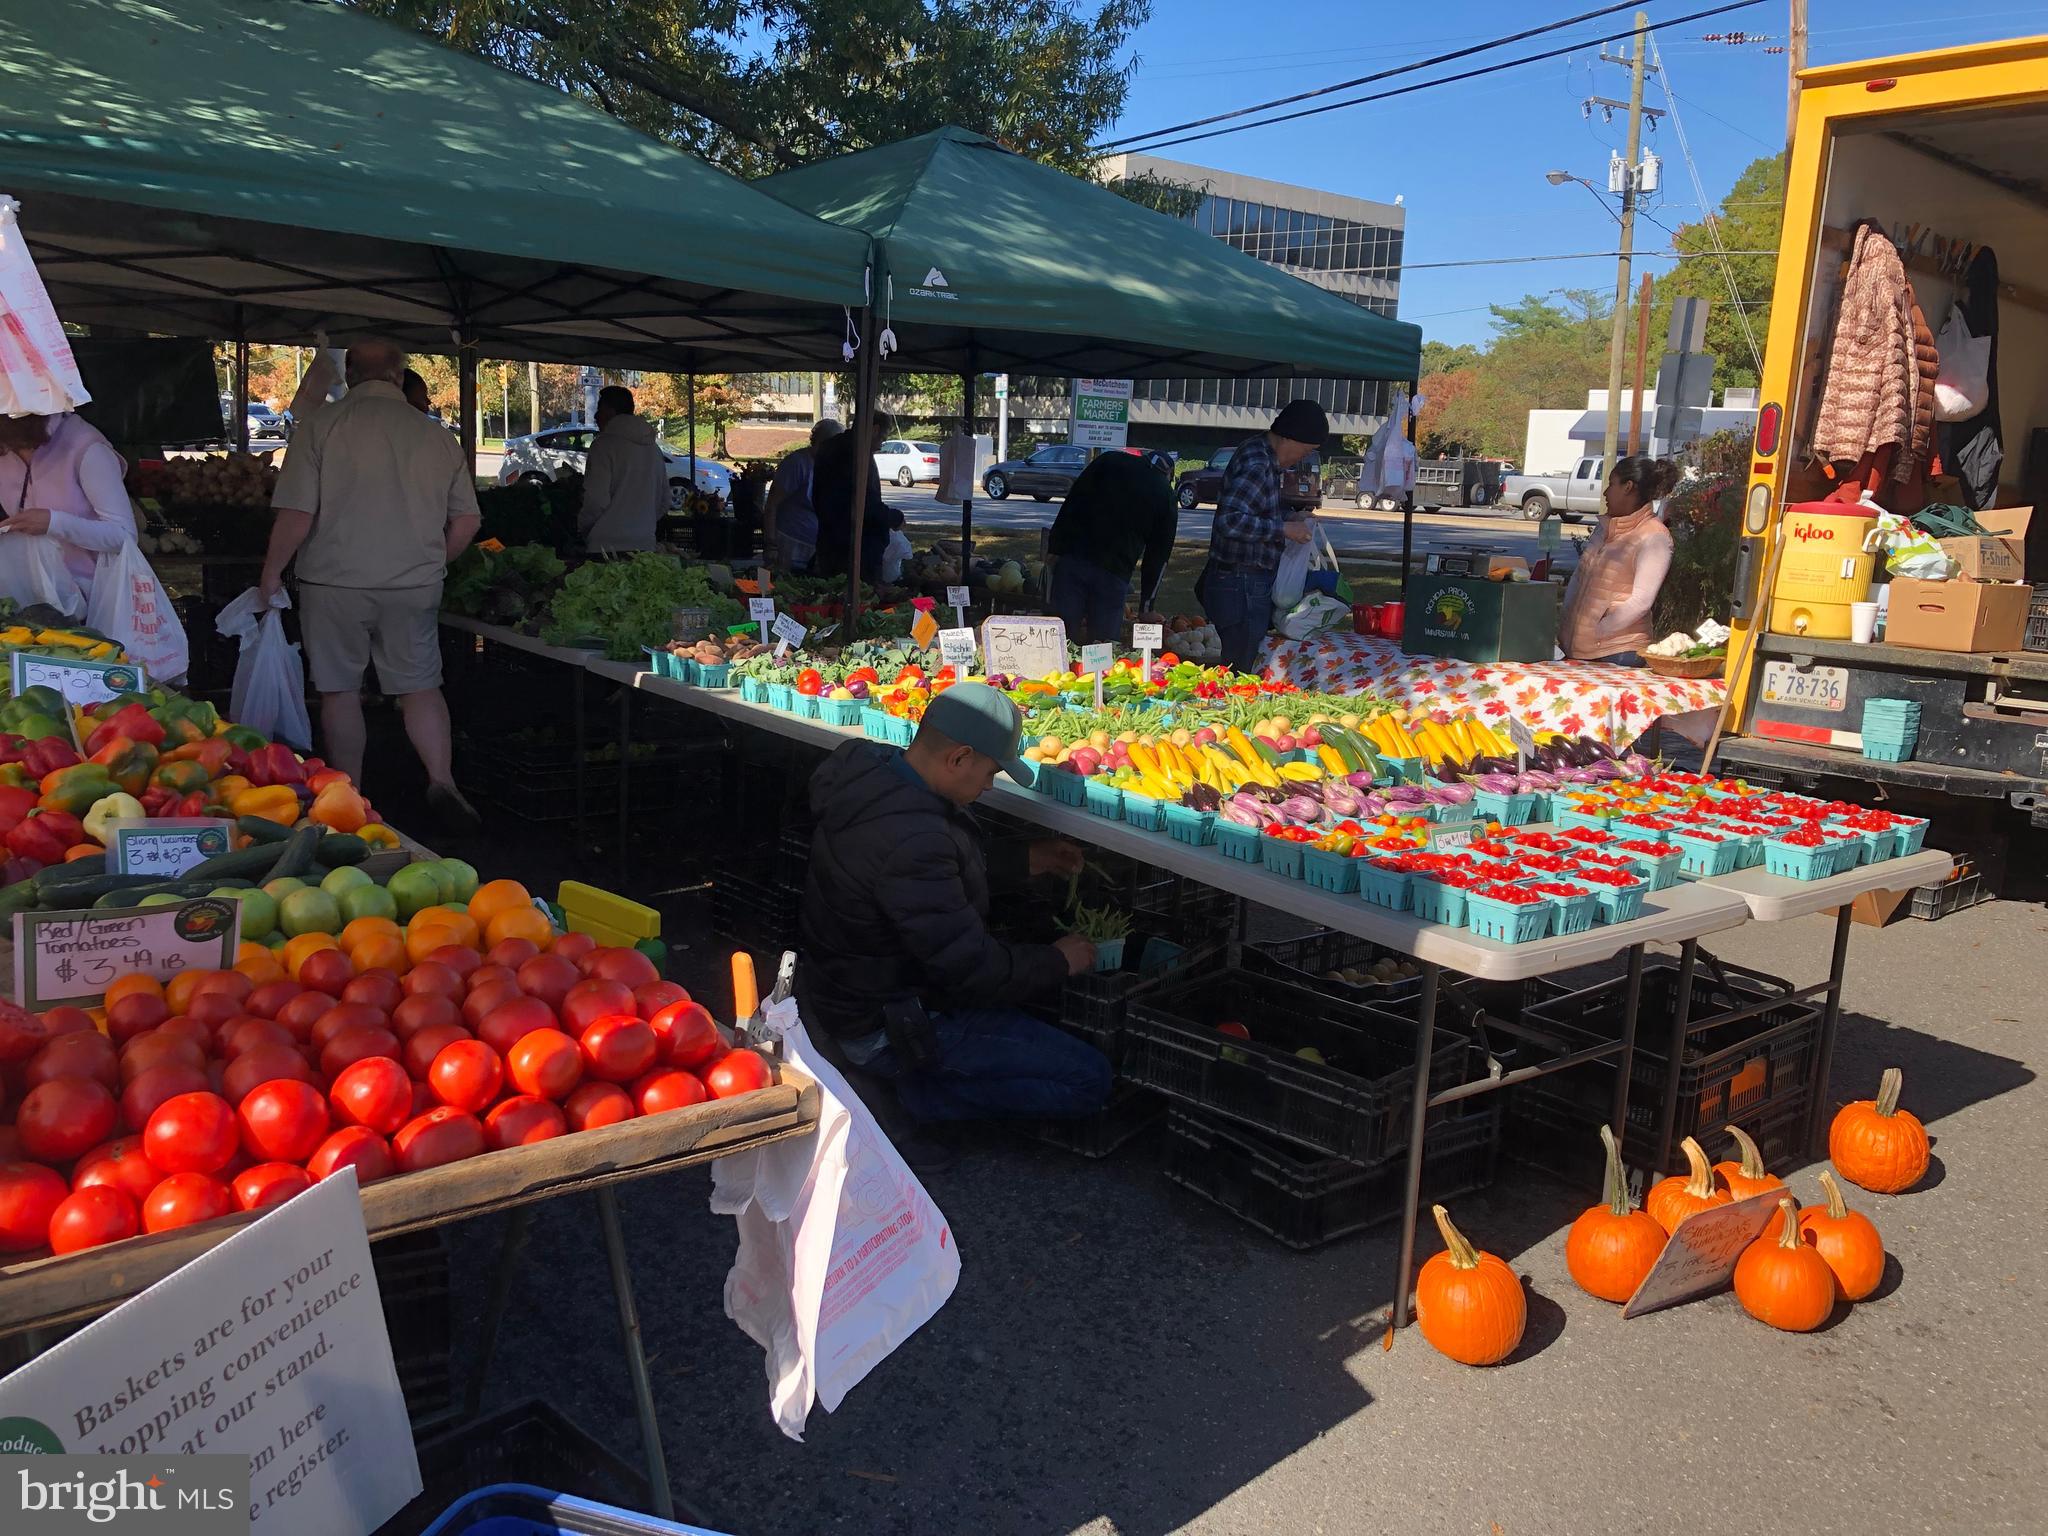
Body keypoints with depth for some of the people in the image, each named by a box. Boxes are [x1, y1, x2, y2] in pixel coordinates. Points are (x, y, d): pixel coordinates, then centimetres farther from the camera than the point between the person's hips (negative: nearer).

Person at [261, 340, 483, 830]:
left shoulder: (322, 426, -7)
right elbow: (466, 521, 4)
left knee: (339, 690, 9)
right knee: (421, 685, 11)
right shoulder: (436, 435, 1)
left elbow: (296, 515, -10)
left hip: (335, 583, -2)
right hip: (414, 587, 2)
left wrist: (272, 572, 3)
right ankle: (442, 781, -3)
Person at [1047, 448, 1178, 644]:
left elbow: (1072, 502, 6)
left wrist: (1056, 548, 6)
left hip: (1072, 558, 1)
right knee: (1104, 644, 3)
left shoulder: (1110, 460, 13)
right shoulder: (1167, 498, 12)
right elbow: (1159, 555, 13)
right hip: (1114, 575, -1)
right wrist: (1146, 606, 18)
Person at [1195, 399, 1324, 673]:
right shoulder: (1258, 466, -19)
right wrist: (1283, 528, -22)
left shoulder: (1258, 451, 13)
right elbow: (1229, 520, -30)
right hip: (1241, 587, -10)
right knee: (1239, 669, -5)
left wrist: (1287, 516, 12)